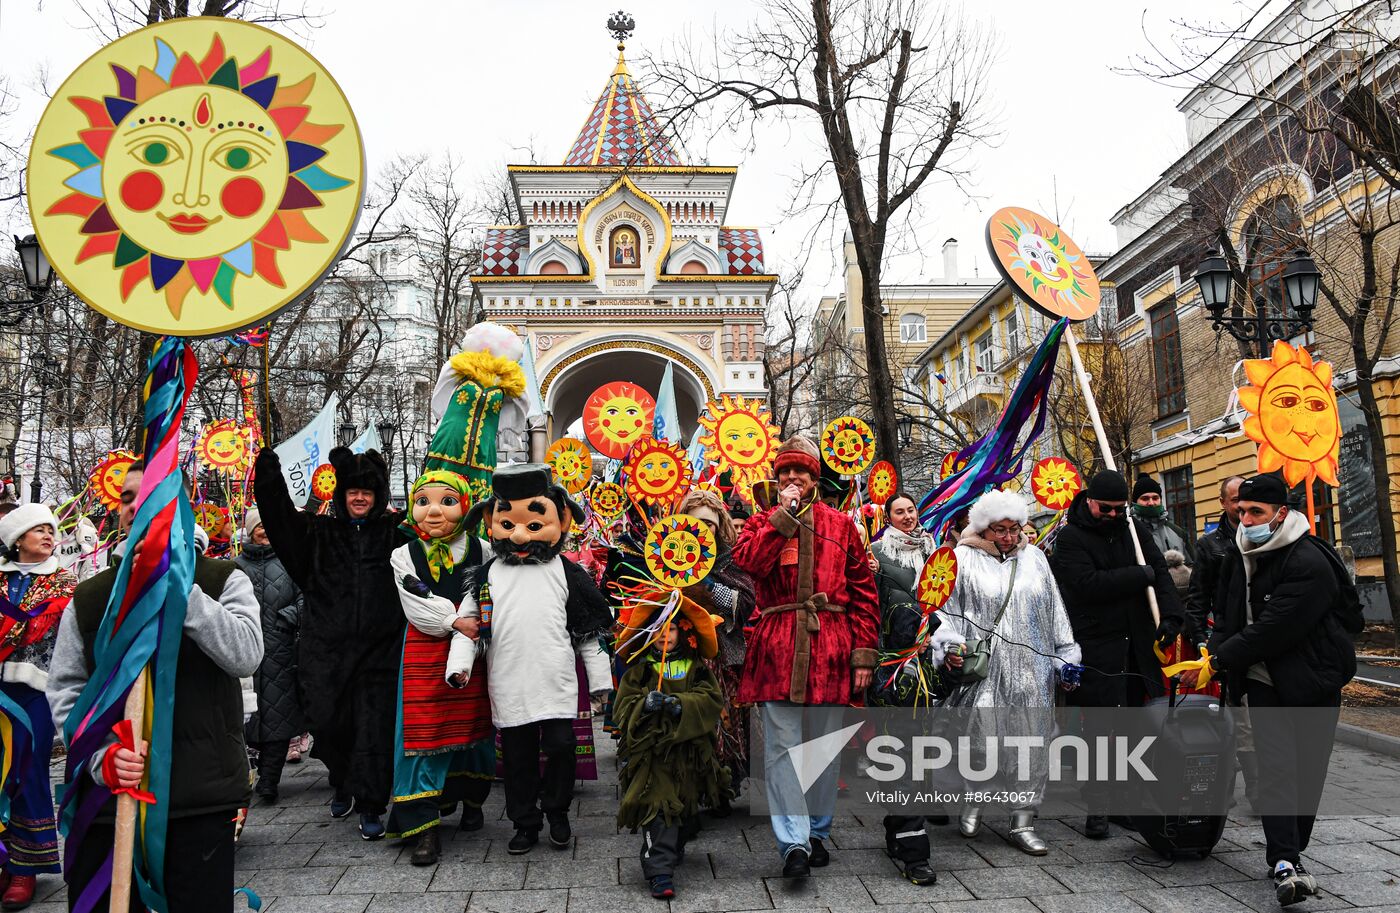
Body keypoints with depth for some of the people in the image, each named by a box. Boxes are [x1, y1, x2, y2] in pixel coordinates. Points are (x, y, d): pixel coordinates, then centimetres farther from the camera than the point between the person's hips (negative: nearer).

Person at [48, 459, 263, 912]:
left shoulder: (224, 580, 2)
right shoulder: (88, 598, 10)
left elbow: (246, 655, -14)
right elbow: (66, 691, 5)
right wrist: (102, 755, -12)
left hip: (201, 795, -2)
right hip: (105, 792, 2)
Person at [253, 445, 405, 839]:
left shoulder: (395, 532, 8)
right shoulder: (319, 533, 11)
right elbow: (278, 513, 2)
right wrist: (268, 469, -8)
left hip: (379, 648, -1)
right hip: (327, 647, 2)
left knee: (375, 726, -2)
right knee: (327, 720, 4)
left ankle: (370, 805, 9)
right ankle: (344, 783, 32)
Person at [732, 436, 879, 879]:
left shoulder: (841, 524, 11)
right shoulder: (762, 522, 11)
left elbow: (864, 591, 7)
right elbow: (748, 560, -12)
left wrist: (864, 653, 0)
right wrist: (784, 515, -9)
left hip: (830, 647, 1)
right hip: (777, 648, -1)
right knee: (782, 748, -5)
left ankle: (817, 832, 26)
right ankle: (794, 843, 0)